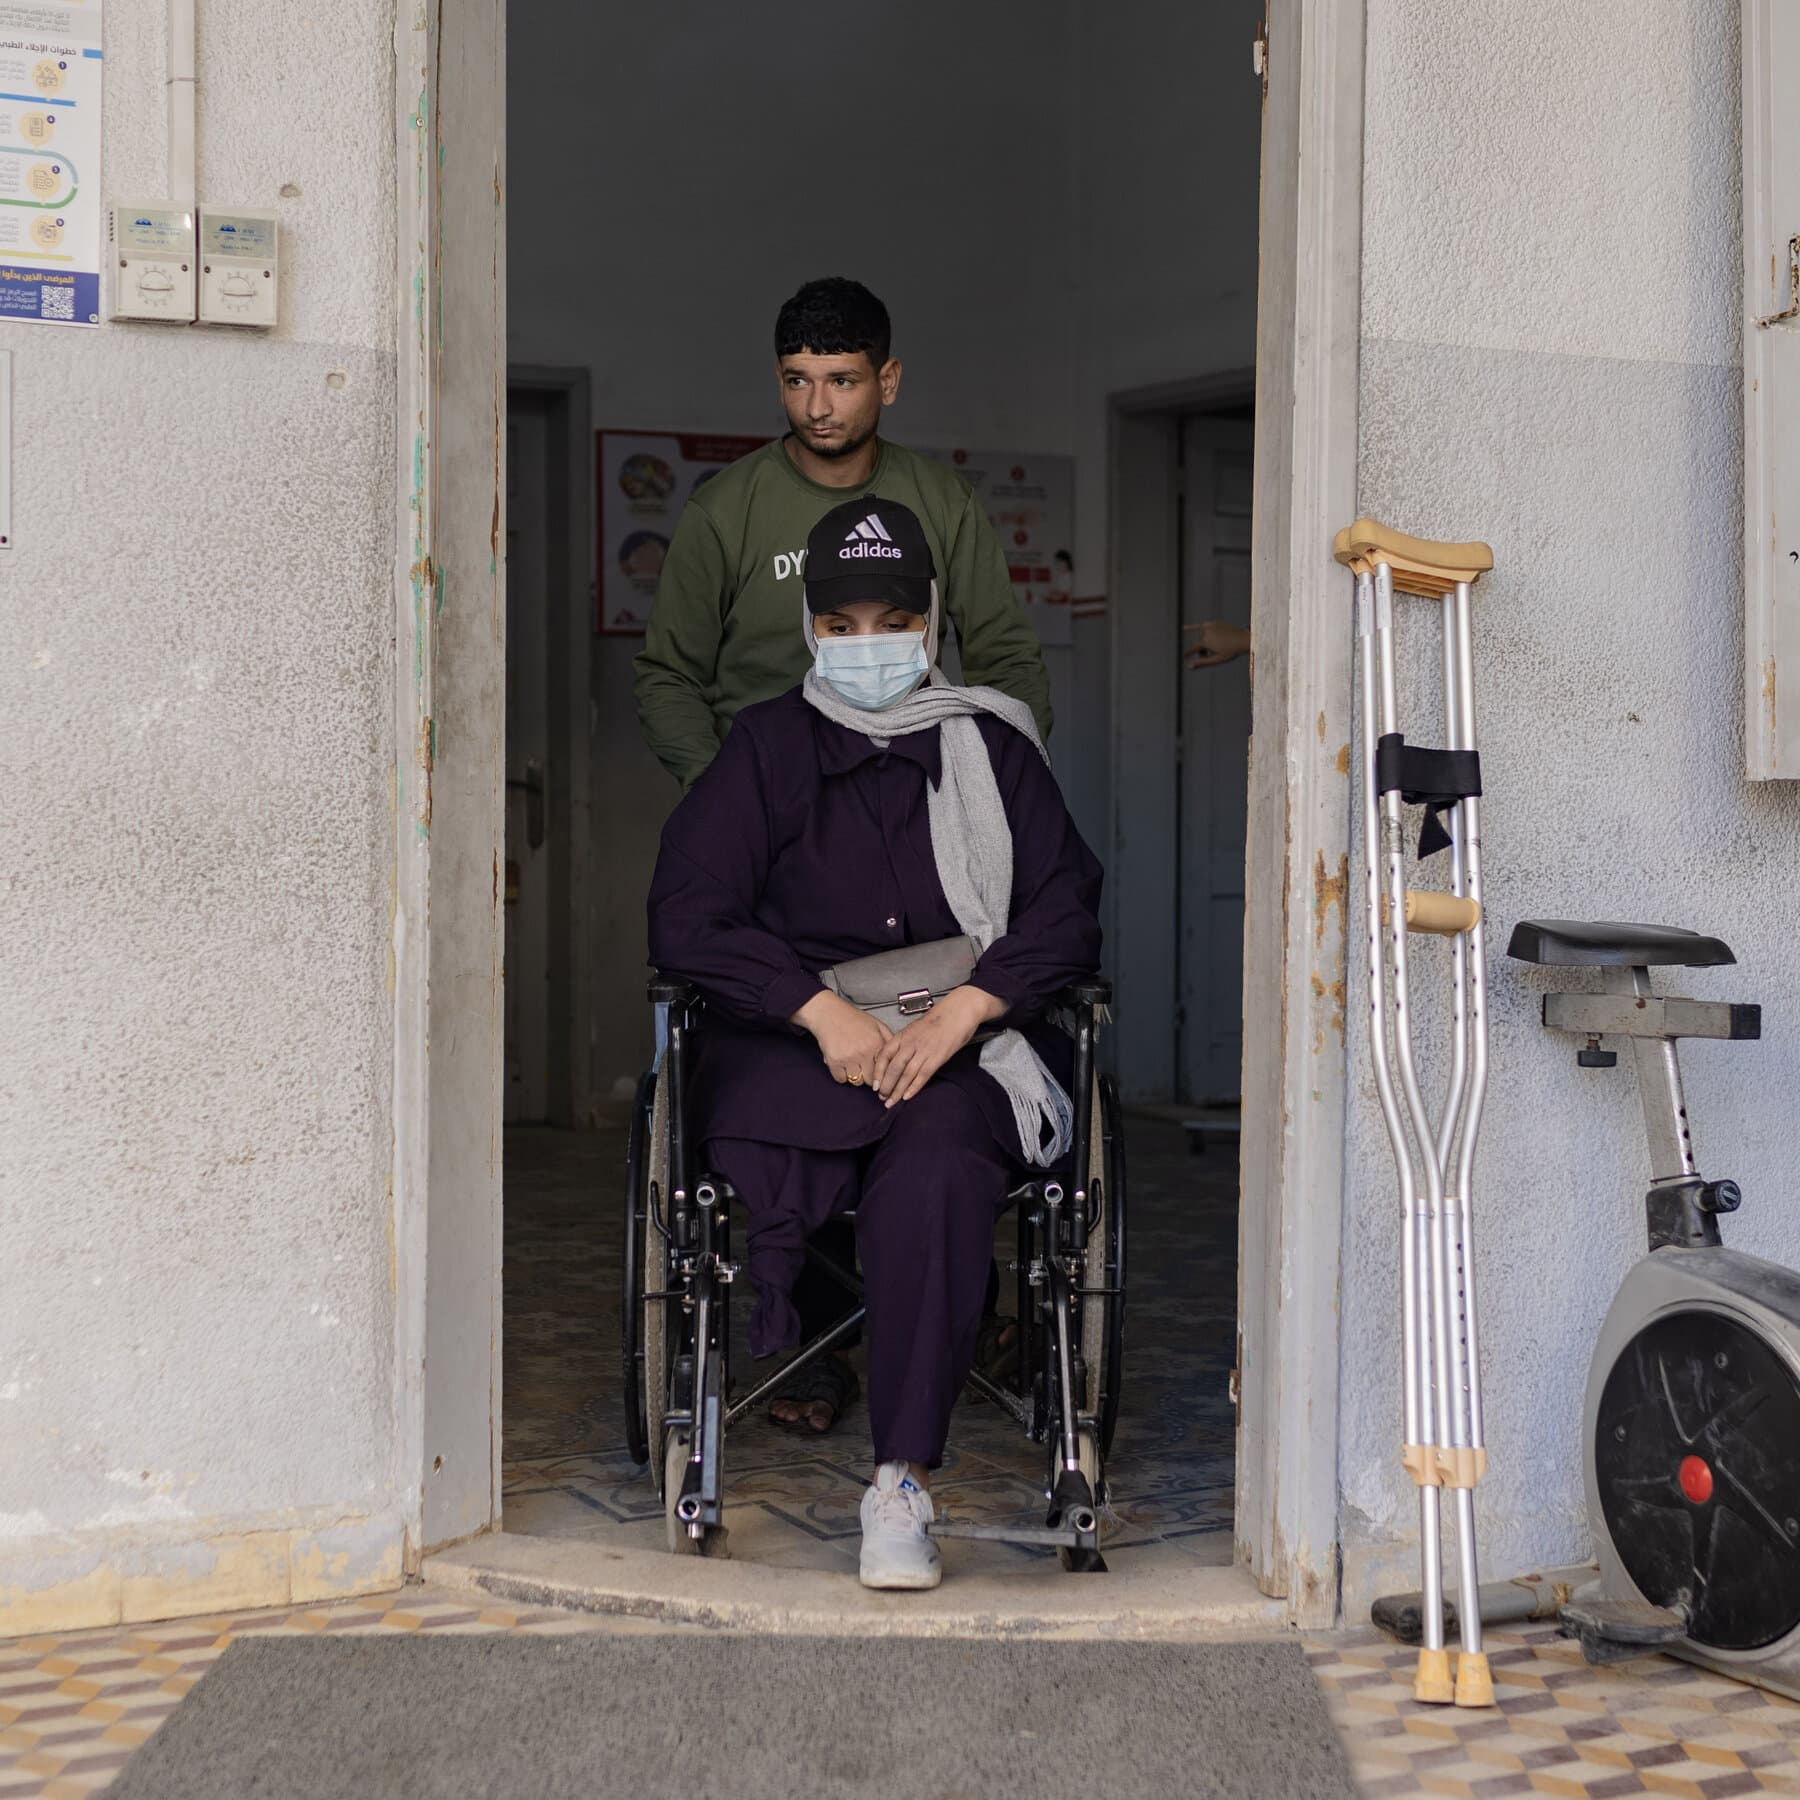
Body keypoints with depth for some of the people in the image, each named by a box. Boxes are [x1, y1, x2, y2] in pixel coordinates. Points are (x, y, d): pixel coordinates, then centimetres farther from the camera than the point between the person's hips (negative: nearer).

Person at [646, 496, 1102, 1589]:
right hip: (789, 1041, 0)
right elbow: (686, 917, 0)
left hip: (967, 1040, 0)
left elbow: (1066, 914, 3)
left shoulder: (993, 750, 12)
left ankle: (905, 1481, -32)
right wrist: (825, 1012, -13)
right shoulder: (768, 748, 11)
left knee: (935, 1157, -34)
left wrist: (957, 1015, -15)